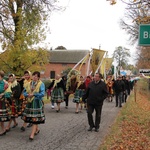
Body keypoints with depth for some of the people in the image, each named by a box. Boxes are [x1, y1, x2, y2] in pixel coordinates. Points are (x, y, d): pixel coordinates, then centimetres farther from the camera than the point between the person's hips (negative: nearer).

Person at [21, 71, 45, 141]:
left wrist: (33, 94, -15)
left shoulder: (41, 84, -6)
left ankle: (32, 134, -7)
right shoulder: (29, 84, 10)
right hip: (30, 102, 6)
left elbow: (42, 94, -15)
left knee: (35, 118, -7)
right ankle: (37, 129, 34)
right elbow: (24, 91, 13)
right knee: (31, 117, 11)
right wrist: (27, 95, -8)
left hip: (37, 103, -6)